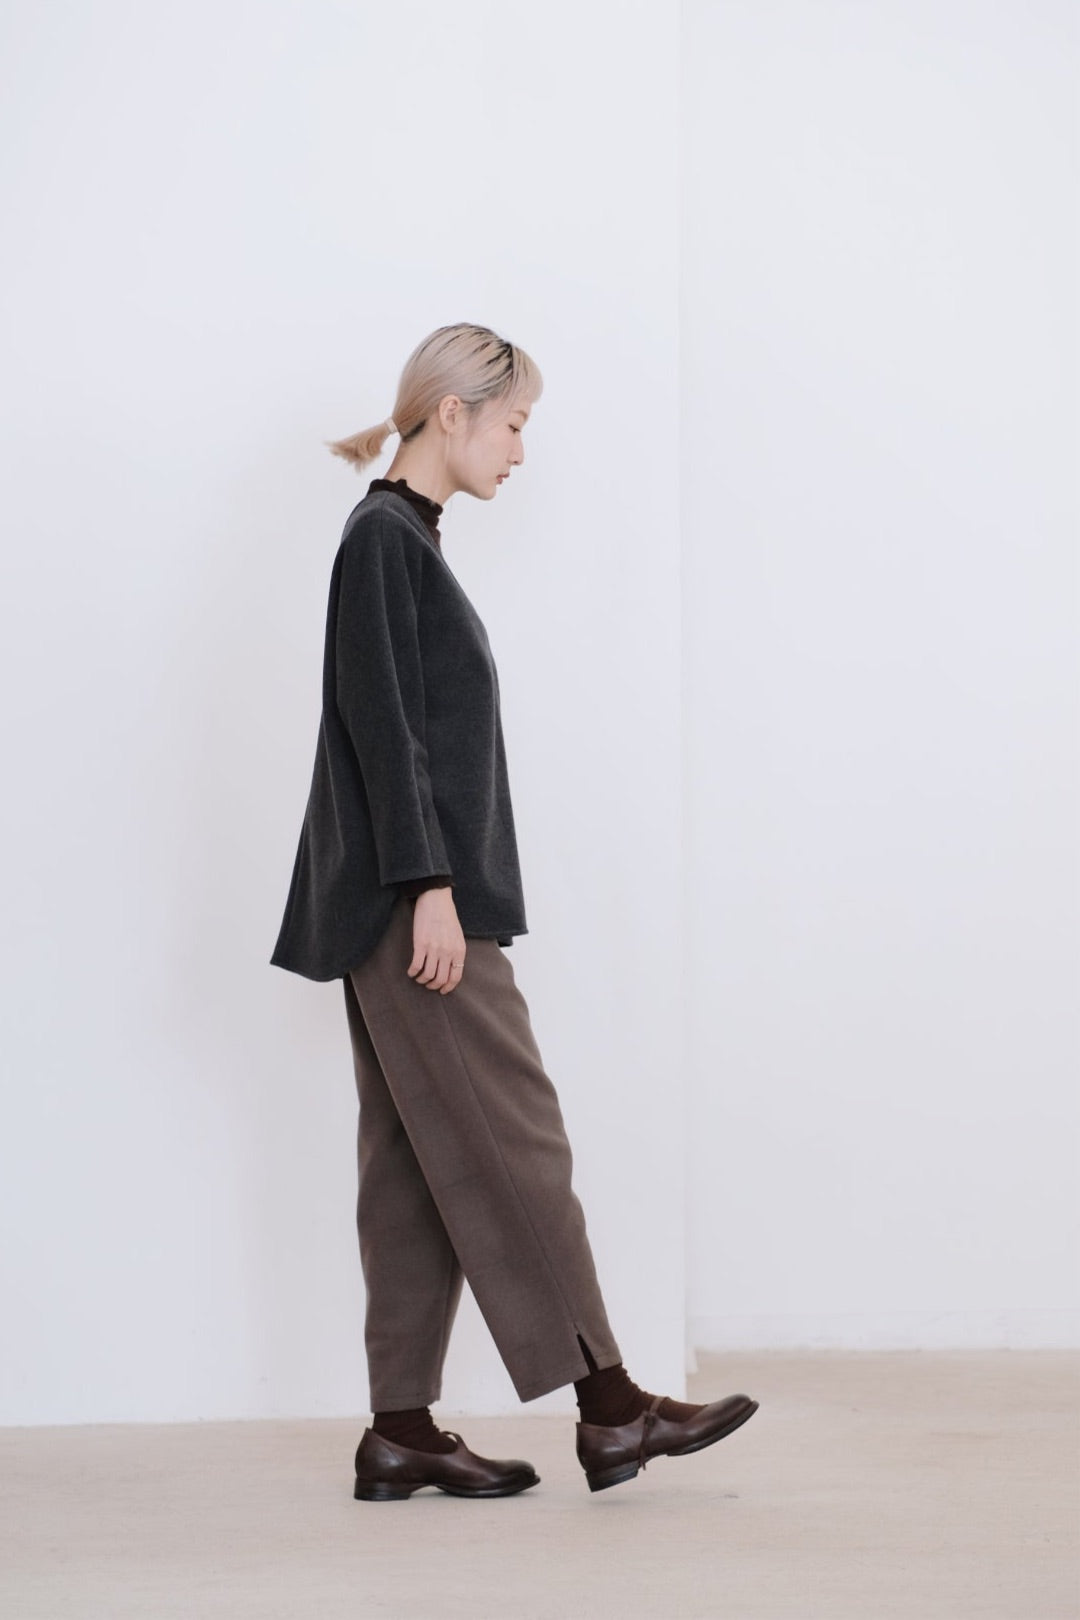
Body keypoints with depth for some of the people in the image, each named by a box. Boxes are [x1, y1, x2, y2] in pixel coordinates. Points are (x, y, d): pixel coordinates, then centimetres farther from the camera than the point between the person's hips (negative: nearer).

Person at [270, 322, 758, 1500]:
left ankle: (402, 1432, 11)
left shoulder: (407, 540, 19)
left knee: (419, 1164, 8)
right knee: (513, 1143, -6)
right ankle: (609, 1409, 0)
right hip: (416, 902, -10)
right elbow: (380, 723, -18)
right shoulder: (382, 537, -11)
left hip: (416, 906, 10)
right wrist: (429, 887, -21)